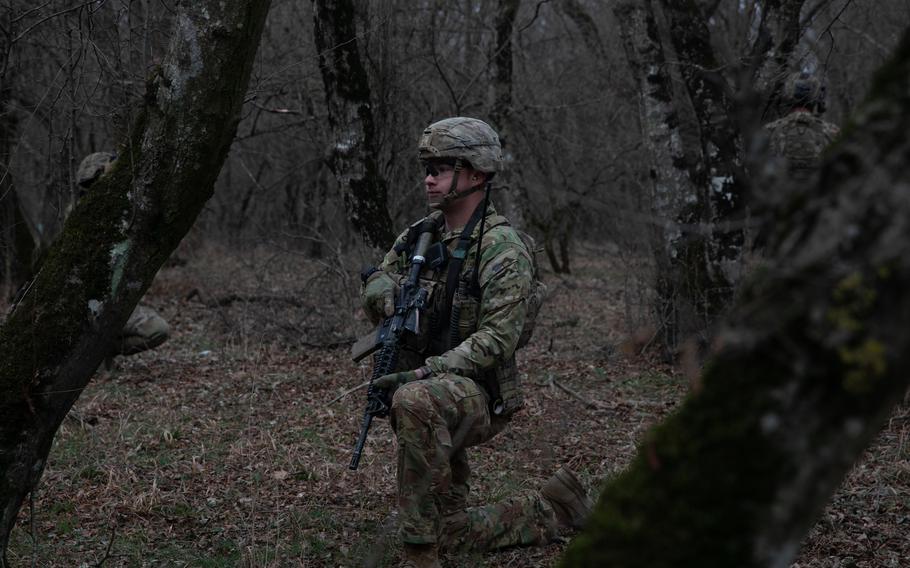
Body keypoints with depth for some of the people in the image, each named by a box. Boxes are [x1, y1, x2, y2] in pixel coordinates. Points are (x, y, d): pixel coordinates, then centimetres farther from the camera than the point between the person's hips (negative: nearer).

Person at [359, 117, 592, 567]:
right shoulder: (419, 236, 7)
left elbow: (497, 338, -21)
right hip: (436, 399, 8)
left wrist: (424, 373, -30)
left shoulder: (501, 247, -14)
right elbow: (375, 286, 15)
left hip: (479, 395, -8)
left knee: (416, 403, -42)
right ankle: (552, 508, 33)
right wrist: (383, 289, -10)